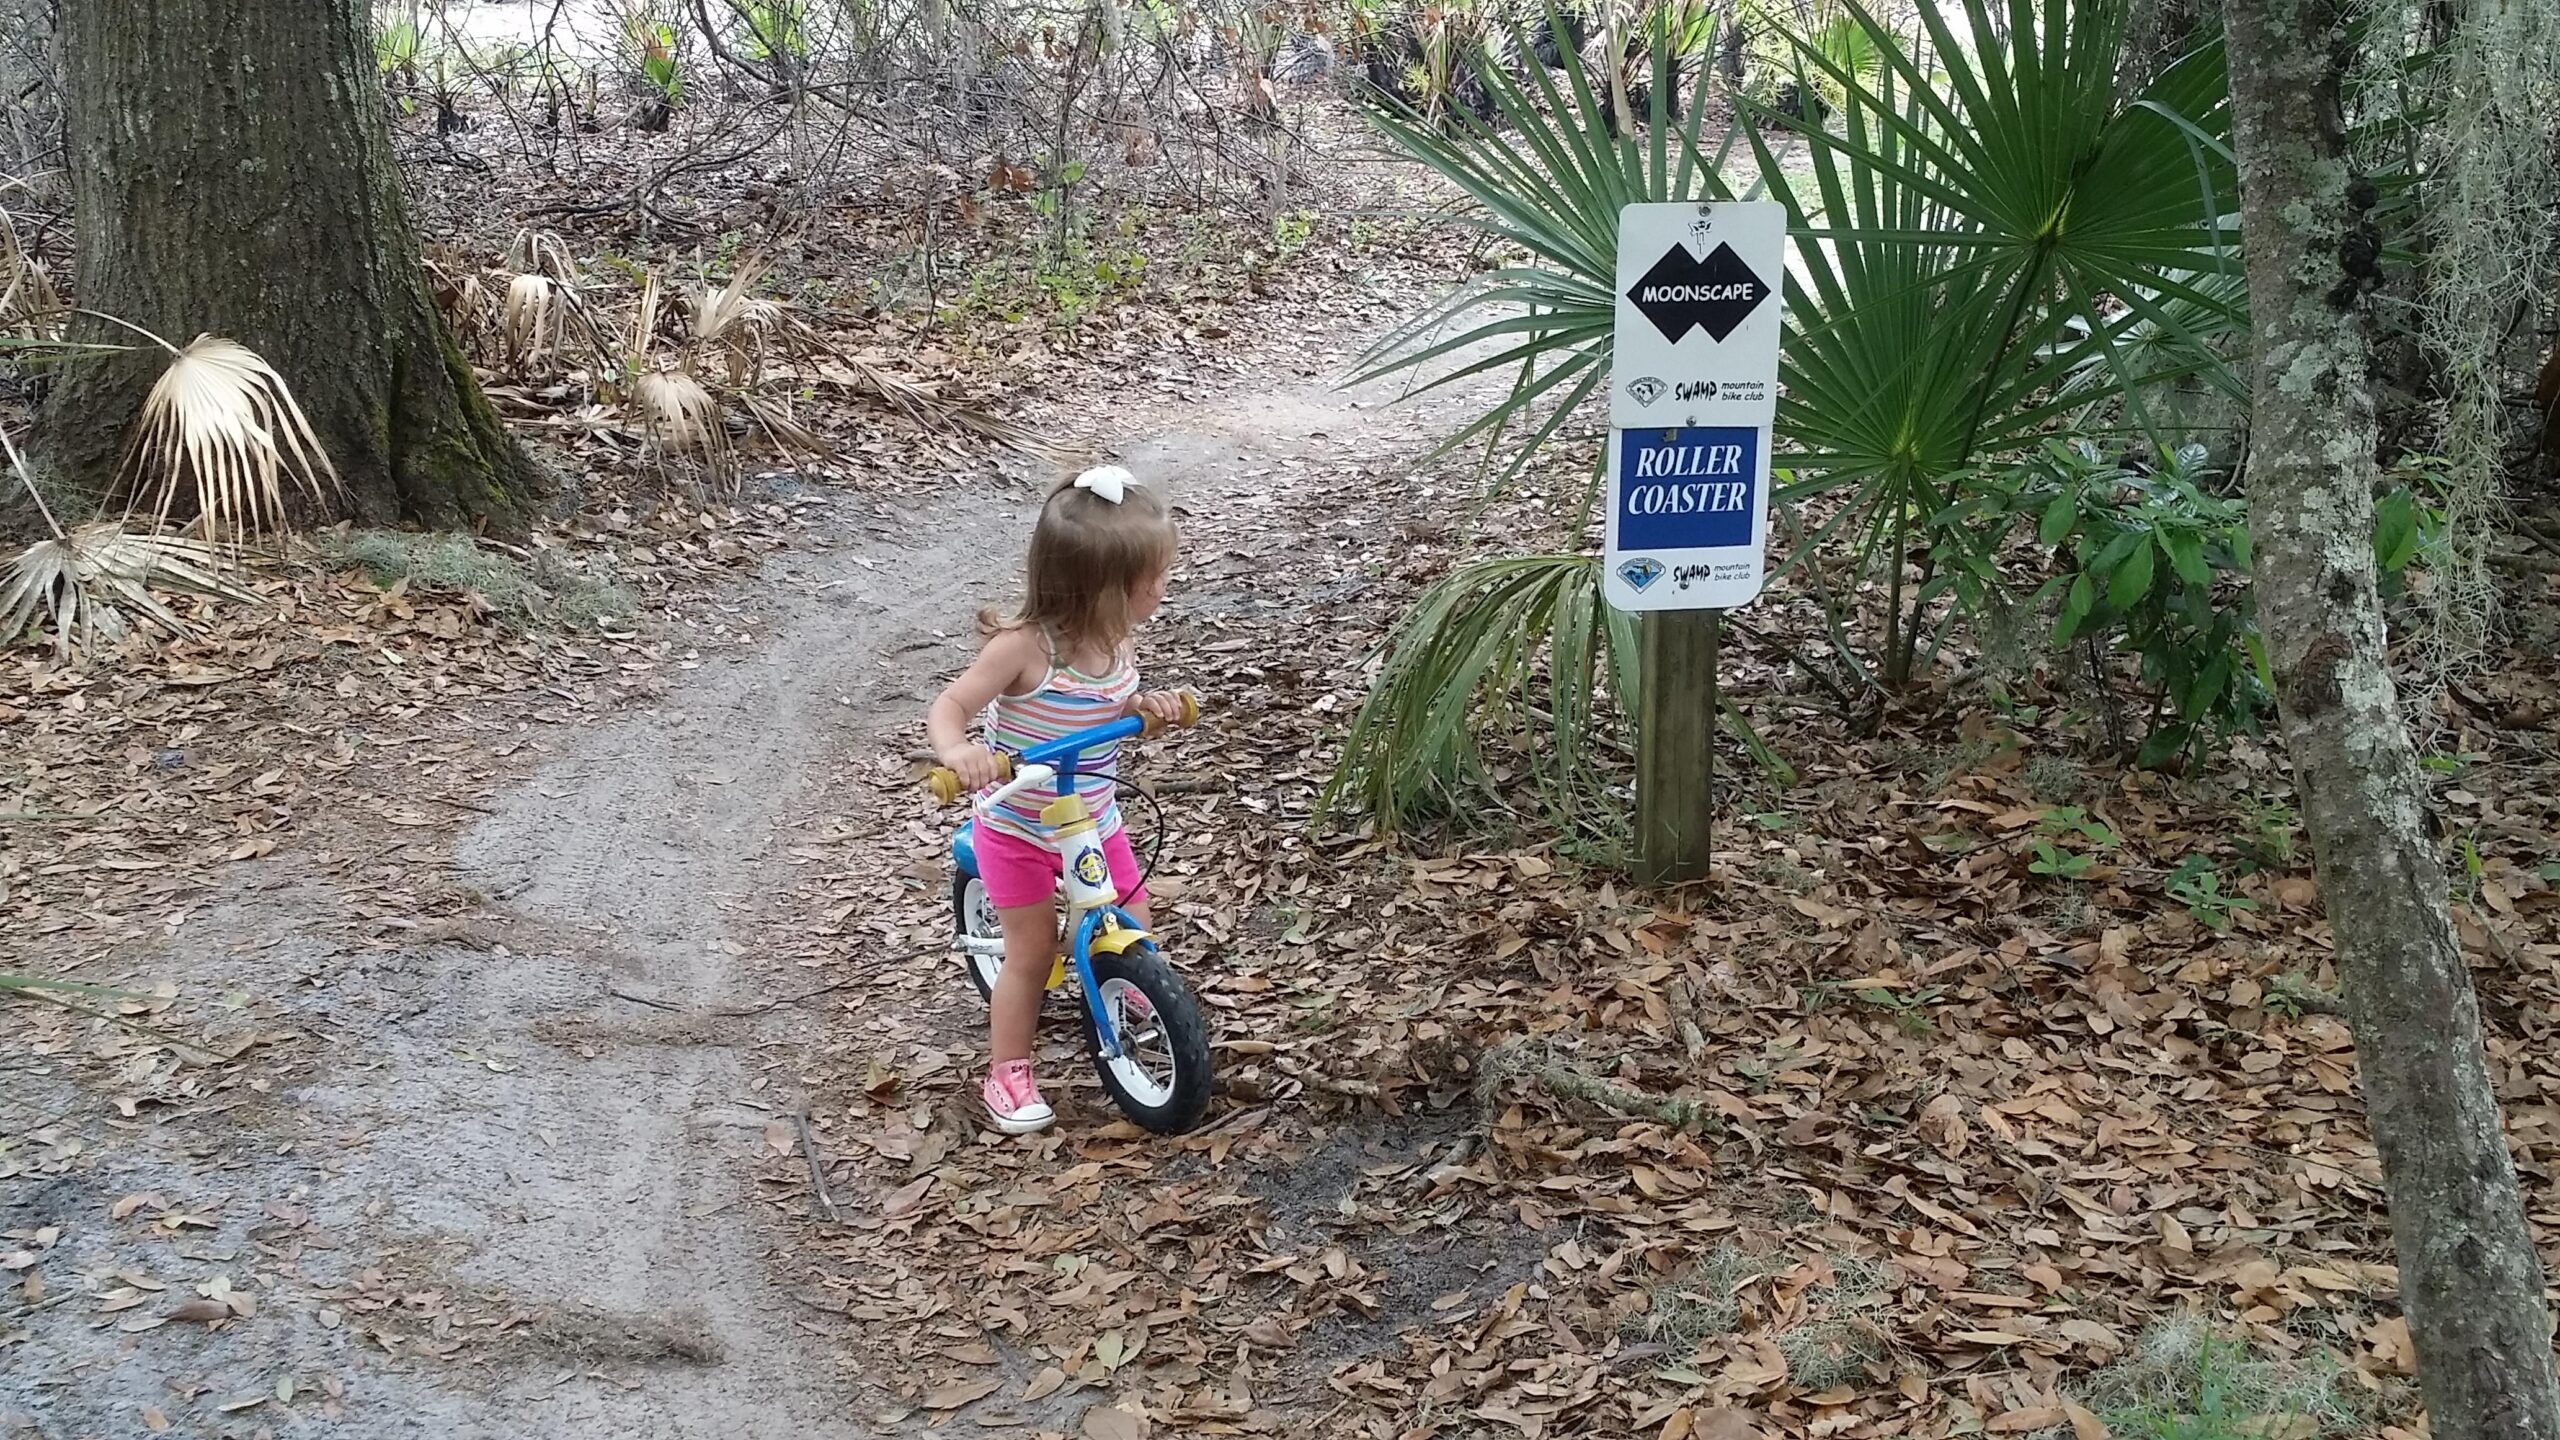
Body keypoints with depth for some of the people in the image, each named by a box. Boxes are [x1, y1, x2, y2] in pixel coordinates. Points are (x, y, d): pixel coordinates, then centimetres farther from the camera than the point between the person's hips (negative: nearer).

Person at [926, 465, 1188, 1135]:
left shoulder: (1117, 641, -8)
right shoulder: (1023, 647, -28)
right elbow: (947, 709, -24)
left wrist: (1144, 704, -12)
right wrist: (957, 750, -47)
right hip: (1018, 831, -5)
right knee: (1031, 954, 4)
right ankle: (1008, 1074, 21)